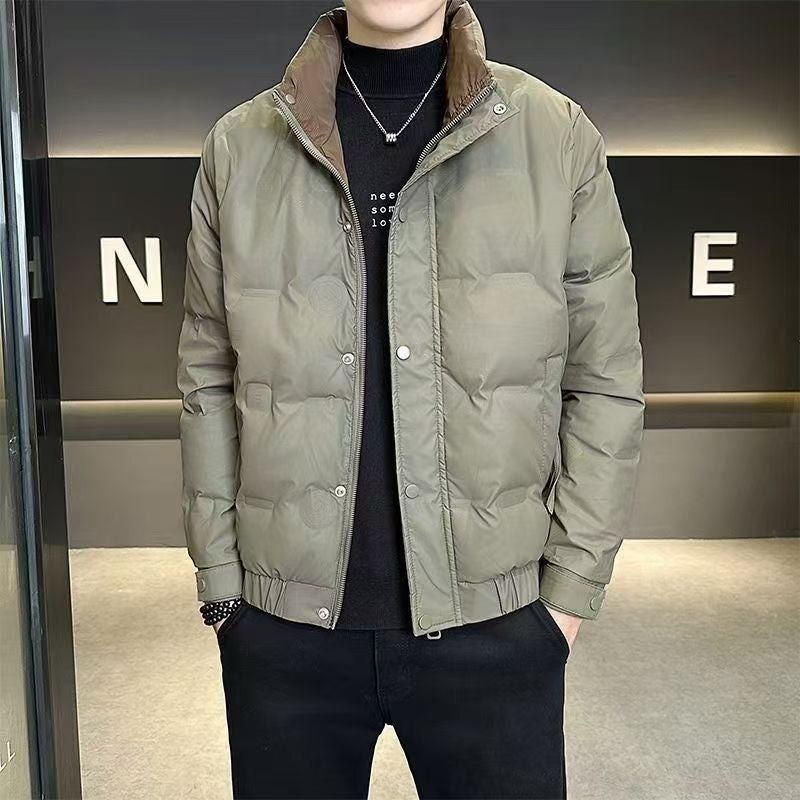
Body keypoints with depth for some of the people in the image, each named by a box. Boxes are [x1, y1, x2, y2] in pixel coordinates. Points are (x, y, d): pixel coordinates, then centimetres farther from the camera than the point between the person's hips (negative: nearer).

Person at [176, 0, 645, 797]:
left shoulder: (558, 136, -3)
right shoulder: (239, 145, 0)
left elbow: (603, 383, -1)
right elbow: (209, 379, 3)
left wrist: (573, 586, -3)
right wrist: (219, 582, 2)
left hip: (495, 621, 0)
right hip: (282, 623, 1)